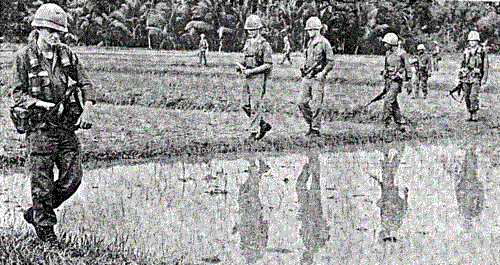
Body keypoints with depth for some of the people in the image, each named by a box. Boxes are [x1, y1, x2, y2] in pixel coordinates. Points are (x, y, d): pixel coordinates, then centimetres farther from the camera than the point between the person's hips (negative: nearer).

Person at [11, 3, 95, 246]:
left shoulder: (66, 54, 8)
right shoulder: (24, 57, -4)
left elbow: (85, 83, 14)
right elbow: (18, 95, -5)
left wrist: (86, 109, -2)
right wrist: (44, 105, -17)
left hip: (66, 126, 4)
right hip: (40, 126, -4)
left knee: (72, 178, 1)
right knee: (42, 183, -1)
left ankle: (35, 214, 21)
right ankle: (45, 231, 14)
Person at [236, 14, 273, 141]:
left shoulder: (264, 45, -11)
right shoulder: (248, 43, 14)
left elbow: (268, 64, -14)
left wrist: (251, 71, -19)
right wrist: (241, 65, 3)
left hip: (259, 77, -8)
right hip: (248, 78, 8)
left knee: (255, 106, -7)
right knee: (245, 105, 8)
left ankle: (254, 132, -1)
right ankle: (264, 125, 20)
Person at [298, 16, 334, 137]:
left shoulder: (324, 43, -8)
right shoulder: (310, 42, 16)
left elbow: (330, 62, -8)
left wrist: (322, 73, -18)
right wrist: (305, 71, 15)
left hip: (318, 77, -7)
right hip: (307, 77, 7)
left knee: (316, 104, -5)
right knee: (302, 102, 3)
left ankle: (316, 129, 1)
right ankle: (311, 124, 17)